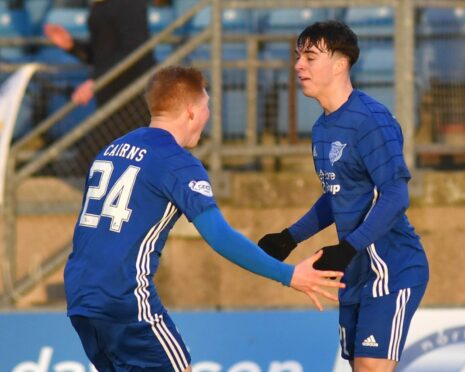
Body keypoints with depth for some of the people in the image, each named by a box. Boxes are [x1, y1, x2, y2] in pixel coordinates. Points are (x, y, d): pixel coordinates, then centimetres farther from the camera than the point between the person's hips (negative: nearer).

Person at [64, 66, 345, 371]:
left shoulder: (112, 149, 16)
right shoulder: (178, 163, -8)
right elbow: (220, 237, -18)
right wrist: (288, 276, -16)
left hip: (80, 299, 8)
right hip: (127, 301, -8)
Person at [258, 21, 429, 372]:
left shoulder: (371, 120, -17)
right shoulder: (322, 128, 12)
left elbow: (395, 196, -23)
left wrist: (348, 248, -31)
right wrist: (290, 238, 20)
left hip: (392, 269, -9)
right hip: (357, 272, 9)